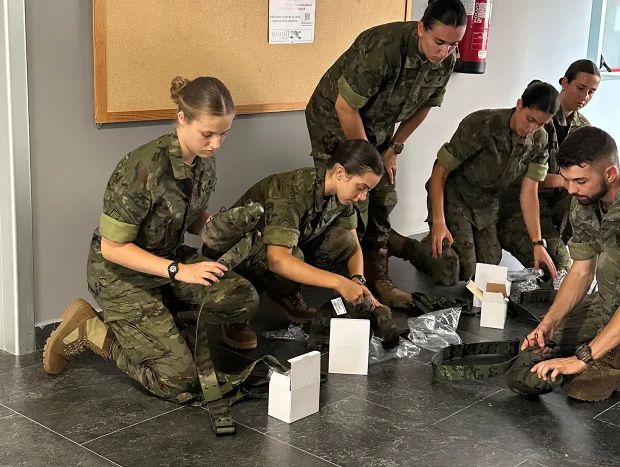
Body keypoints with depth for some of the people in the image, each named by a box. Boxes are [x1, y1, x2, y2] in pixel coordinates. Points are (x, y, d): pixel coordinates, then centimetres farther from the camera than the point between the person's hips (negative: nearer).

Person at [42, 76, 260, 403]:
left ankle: (156, 319, 9)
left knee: (243, 299, -19)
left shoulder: (204, 160, -7)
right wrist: (178, 270, -28)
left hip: (168, 259, 7)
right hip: (121, 274, -7)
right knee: (181, 384, -13)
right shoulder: (144, 168, -30)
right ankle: (89, 330, 6)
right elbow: (112, 248, -23)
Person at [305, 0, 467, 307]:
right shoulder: (383, 48, -34)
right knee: (352, 205, -11)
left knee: (383, 200, 3)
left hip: (376, 126, 6)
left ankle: (378, 280, 14)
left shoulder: (446, 61, -13)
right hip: (336, 119, -6)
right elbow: (346, 107, -28)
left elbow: (424, 106, 5)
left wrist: (393, 150, 3)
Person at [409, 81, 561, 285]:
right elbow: (440, 172, -23)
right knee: (460, 271, -15)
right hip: (454, 198, -6)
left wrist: (538, 243, -15)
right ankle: (425, 248, 13)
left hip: (487, 206, 6)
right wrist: (438, 221, -30)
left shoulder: (539, 141, -13)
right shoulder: (480, 125, -28)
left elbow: (529, 192, -9)